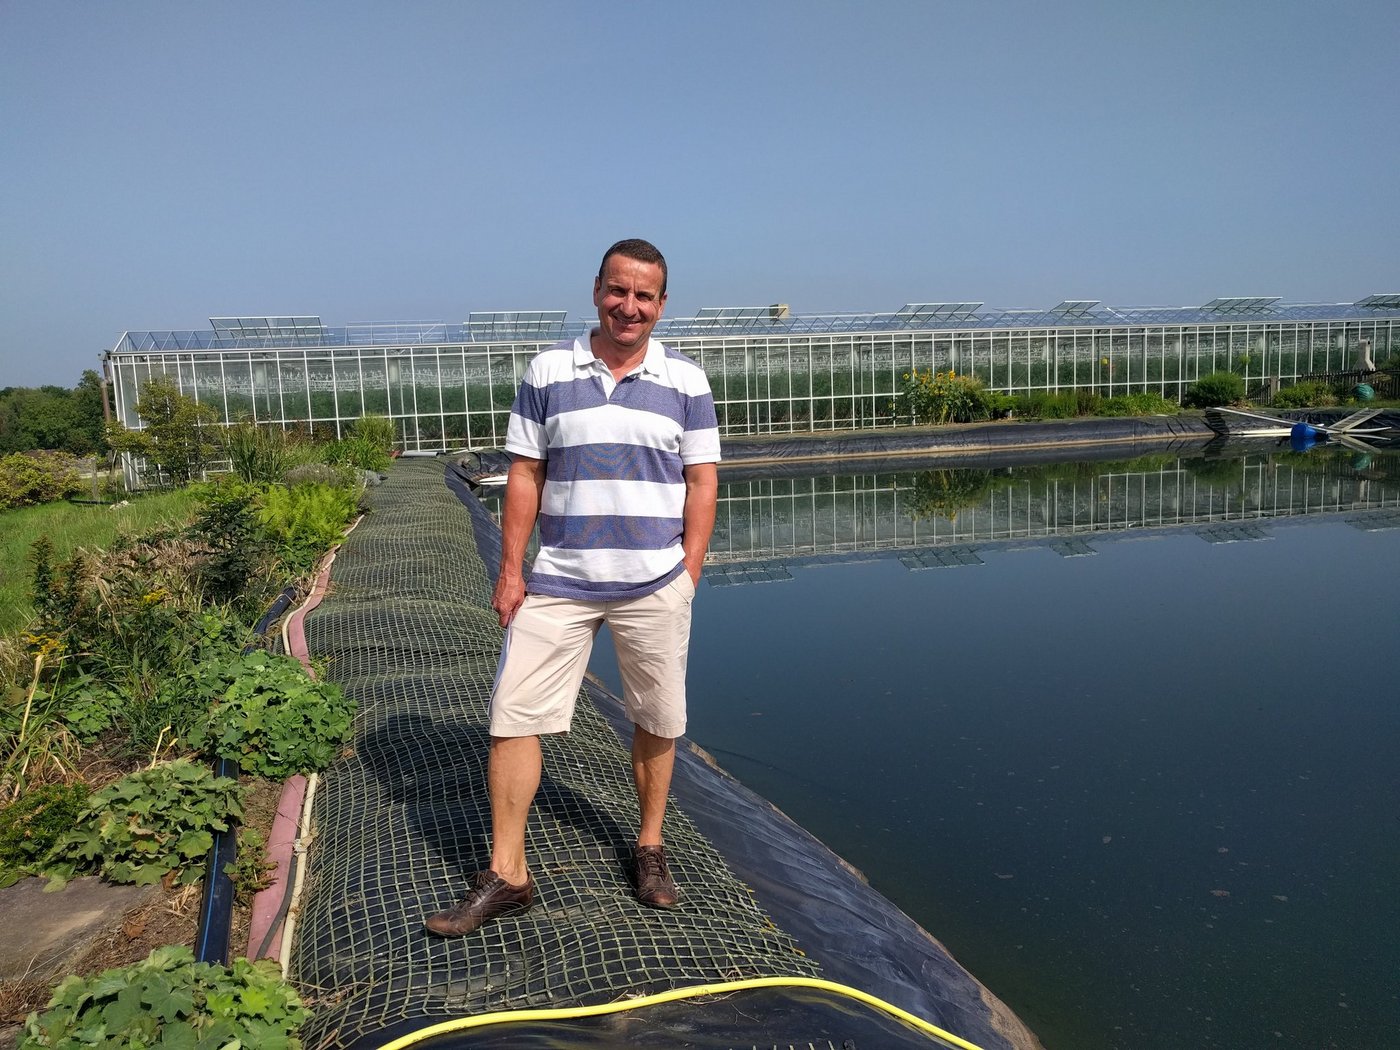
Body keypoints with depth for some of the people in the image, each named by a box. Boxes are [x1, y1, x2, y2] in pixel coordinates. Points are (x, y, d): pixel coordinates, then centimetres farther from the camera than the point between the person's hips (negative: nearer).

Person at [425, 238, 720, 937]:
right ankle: (505, 874, 12)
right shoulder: (547, 372, 4)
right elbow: (524, 474, 3)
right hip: (557, 581, 1)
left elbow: (702, 479, 3)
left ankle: (650, 848, 31)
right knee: (513, 717, -1)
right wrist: (510, 569, -2)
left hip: (654, 584, 0)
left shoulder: (685, 381, 3)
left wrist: (689, 570, -4)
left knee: (658, 722, 9)